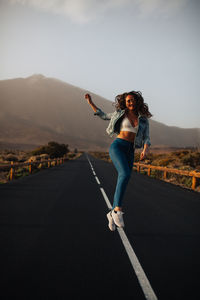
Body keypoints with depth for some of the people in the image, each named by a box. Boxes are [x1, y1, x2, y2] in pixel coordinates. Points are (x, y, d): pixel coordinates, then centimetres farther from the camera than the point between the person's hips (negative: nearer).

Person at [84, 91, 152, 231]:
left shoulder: (144, 120, 13)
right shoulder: (121, 113, 10)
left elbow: (146, 139, 5)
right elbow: (103, 115, 24)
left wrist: (145, 151, -16)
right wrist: (91, 102, 17)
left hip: (130, 153, 3)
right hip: (117, 147, -3)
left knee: (122, 183, 0)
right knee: (125, 174, -29)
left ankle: (113, 214, 17)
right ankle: (118, 210, -26)